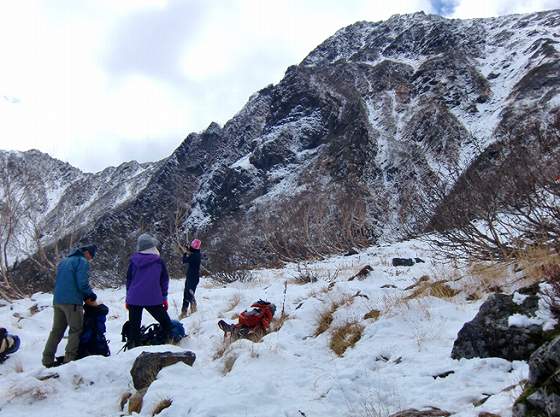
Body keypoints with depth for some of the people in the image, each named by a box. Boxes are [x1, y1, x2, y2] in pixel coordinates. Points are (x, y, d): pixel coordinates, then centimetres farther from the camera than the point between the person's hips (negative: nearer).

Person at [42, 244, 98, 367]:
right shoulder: (82, 262, -7)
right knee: (75, 331, 1)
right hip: (72, 302, -8)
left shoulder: (63, 261, 19)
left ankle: (47, 360, 15)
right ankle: (69, 360, -3)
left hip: (57, 301, 8)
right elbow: (83, 284, -16)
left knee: (56, 331, 13)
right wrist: (92, 296, 2)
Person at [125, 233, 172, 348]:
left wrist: (128, 298, 17)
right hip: (153, 299, -2)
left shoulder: (133, 260, 0)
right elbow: (164, 280, 1)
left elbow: (129, 280, 7)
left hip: (134, 299, 2)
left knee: (133, 327, 9)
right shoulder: (159, 261, -5)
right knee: (166, 324, 14)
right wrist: (164, 298, 12)